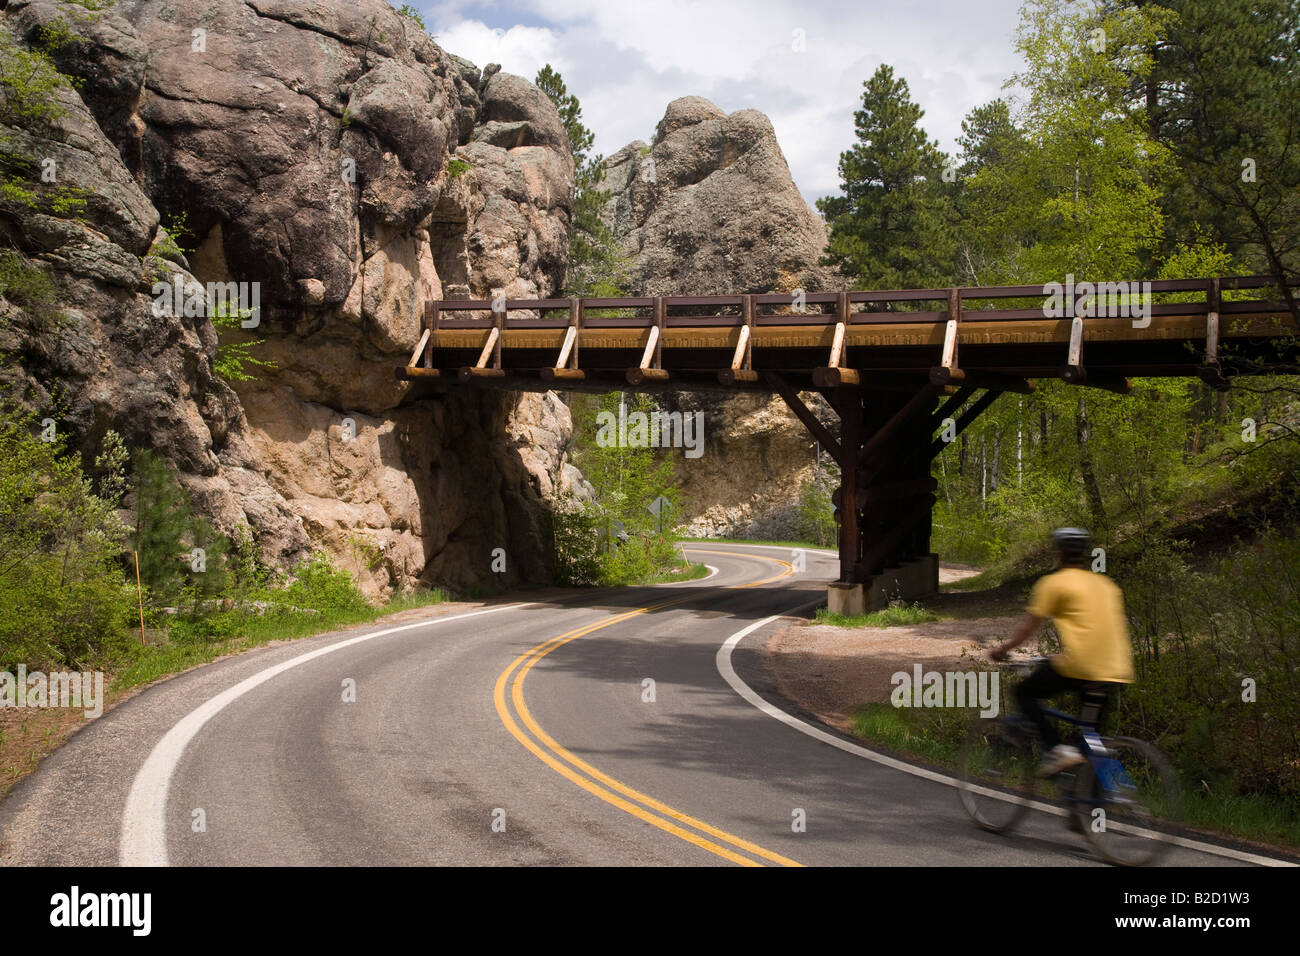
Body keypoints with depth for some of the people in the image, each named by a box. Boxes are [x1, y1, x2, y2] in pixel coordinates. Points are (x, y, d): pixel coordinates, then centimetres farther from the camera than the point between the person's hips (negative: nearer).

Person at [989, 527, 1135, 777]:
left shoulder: (1054, 583, 3)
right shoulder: (1107, 584, 21)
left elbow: (1029, 626, 5)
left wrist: (1002, 649, 20)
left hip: (1078, 664, -6)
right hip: (1115, 671, 6)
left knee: (1025, 693, 13)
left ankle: (1057, 749, -4)